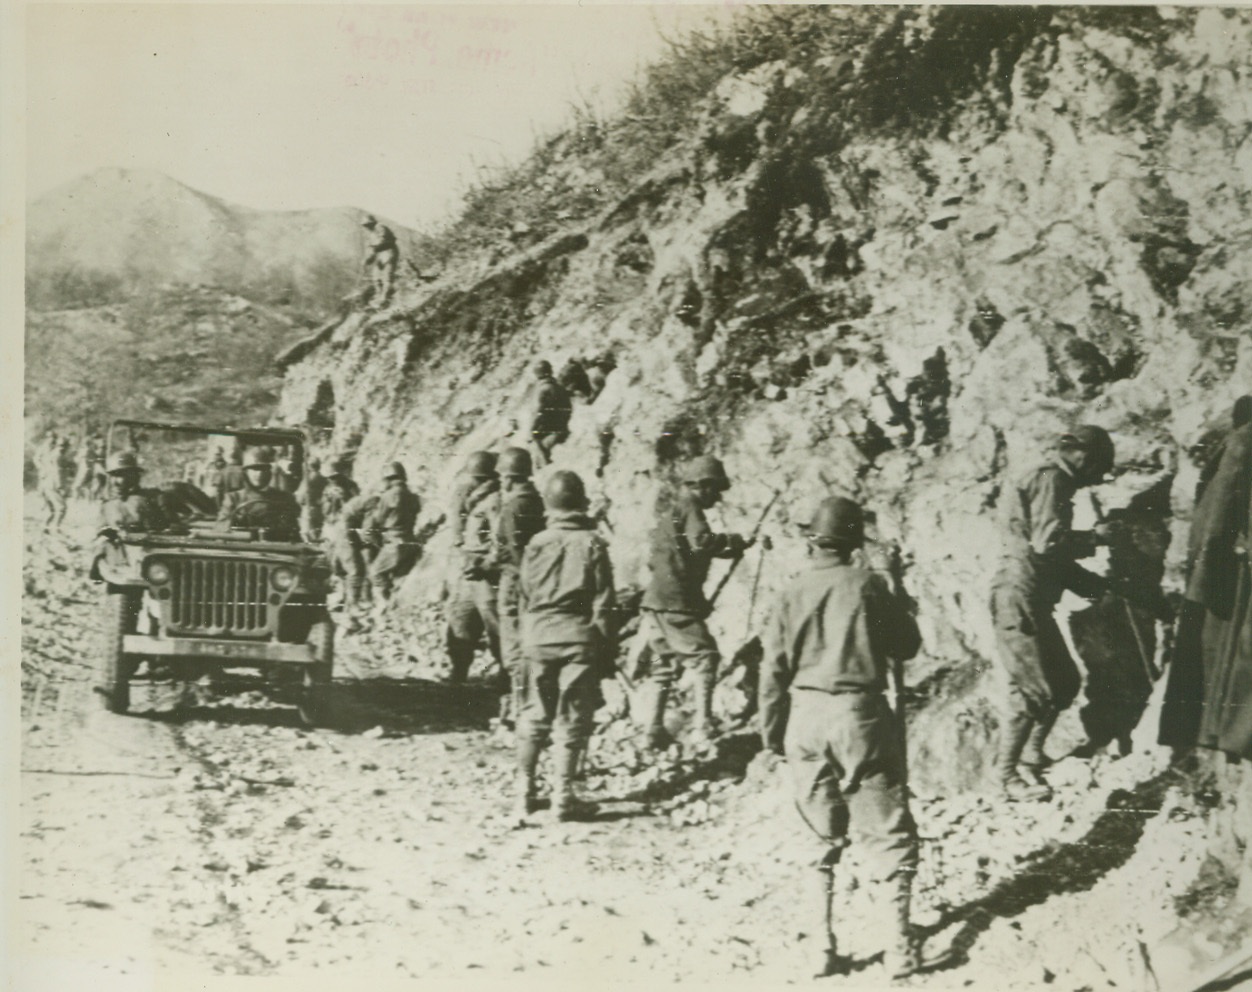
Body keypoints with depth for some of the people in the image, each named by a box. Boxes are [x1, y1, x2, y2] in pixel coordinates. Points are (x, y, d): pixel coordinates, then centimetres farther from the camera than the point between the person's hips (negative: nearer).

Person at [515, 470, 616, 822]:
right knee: (572, 720, 3)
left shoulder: (536, 543, 2)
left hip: (539, 638, 3)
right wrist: (604, 647, 3)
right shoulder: (592, 543, -5)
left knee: (534, 715, 13)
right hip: (579, 639, -3)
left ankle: (524, 790, 16)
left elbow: (524, 598, 6)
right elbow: (603, 602, -4)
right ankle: (562, 795, 1)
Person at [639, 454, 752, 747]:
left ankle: (654, 731, 13)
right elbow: (701, 542, -27)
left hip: (657, 602, 10)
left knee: (664, 667, 13)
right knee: (705, 658, -4)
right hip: (677, 602, -10)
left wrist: (730, 549, 23)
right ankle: (703, 726, -8)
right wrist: (730, 540, -12)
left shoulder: (673, 510, 20)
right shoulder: (689, 509, -9)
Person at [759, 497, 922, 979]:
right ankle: (899, 944, 4)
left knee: (819, 834, 14)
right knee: (887, 832, 7)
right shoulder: (867, 585, -7)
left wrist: (771, 730, 11)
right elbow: (907, 644, 2)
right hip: (860, 714, -2)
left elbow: (773, 668, 1)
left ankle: (824, 944, 13)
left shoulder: (791, 593, -1)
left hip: (805, 717, 3)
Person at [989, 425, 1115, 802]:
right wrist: (1095, 536, -8)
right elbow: (1047, 542, -21)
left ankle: (1032, 754, 25)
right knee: (1034, 688, -10)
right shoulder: (1050, 480, -8)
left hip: (1033, 600, 11)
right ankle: (1006, 774, -4)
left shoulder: (1054, 481, 24)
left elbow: (1056, 559, 26)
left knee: (1065, 681, 14)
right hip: (1018, 597, -11)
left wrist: (1094, 584, 19)